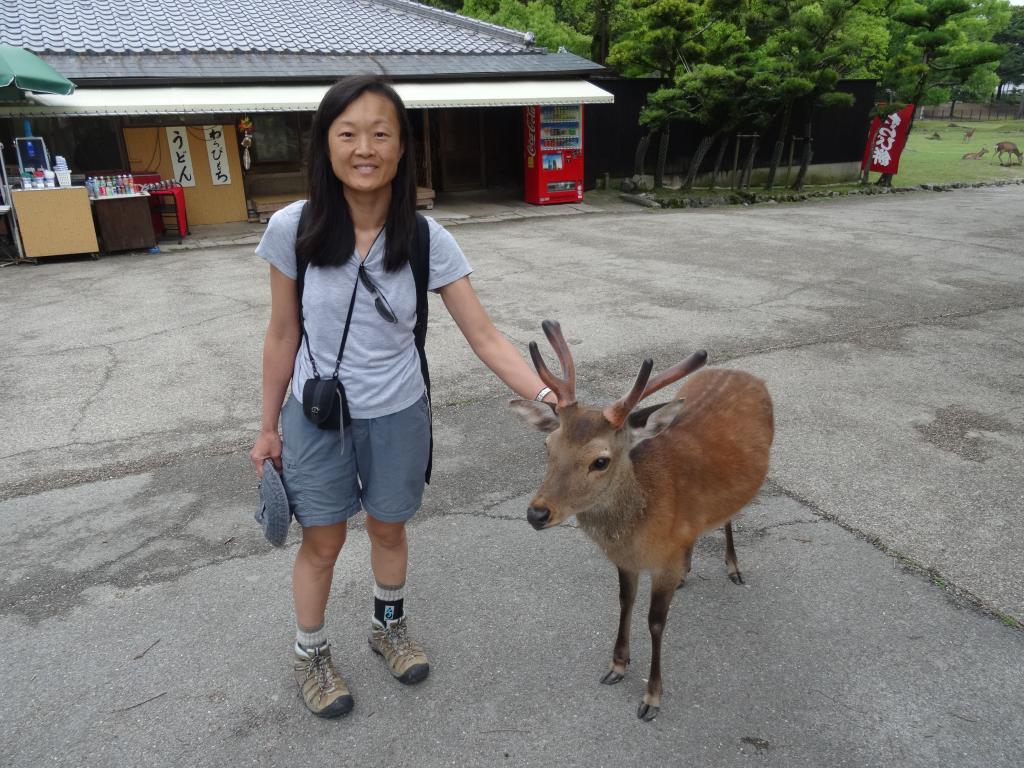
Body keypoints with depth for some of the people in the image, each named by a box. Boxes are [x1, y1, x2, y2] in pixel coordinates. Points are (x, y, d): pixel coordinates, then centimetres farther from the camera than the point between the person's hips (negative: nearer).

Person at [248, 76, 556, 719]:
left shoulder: (426, 239, -16)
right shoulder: (293, 229, -16)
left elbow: (485, 337, -15)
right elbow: (283, 336, -5)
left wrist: (549, 397, -28)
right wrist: (268, 425, 3)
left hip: (398, 416, 1)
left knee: (389, 529, 21)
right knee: (323, 543, 15)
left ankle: (390, 625, 51)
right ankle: (310, 653, 43)